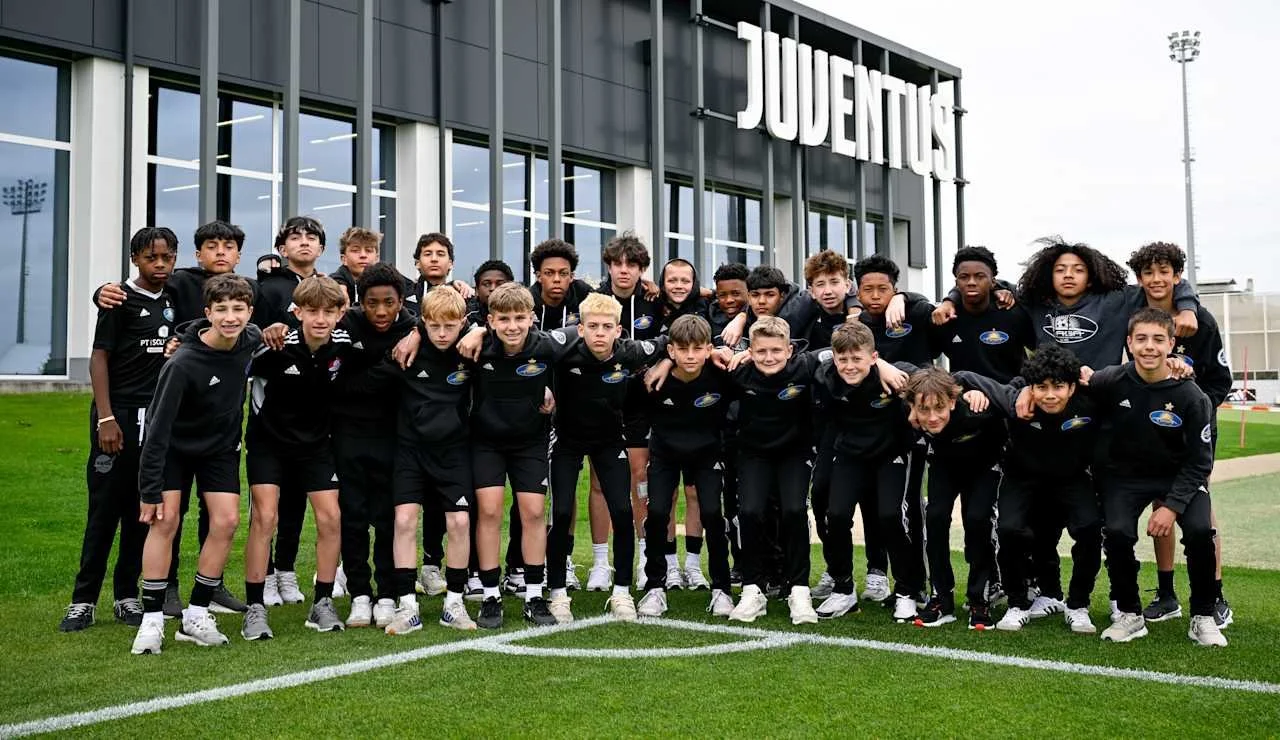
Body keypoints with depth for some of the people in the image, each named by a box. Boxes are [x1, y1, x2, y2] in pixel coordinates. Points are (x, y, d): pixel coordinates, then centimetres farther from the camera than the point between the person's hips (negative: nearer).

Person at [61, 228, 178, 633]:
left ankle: (126, 596, 15)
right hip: (120, 415, -5)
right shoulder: (121, 300, -4)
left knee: (142, 512, 7)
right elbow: (99, 359, -7)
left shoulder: (172, 301, 12)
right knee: (104, 509, -3)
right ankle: (84, 600, 4)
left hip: (158, 418, 5)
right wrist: (106, 419, -15)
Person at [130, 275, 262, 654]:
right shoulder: (183, 364, -31)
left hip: (221, 445, 4)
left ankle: (195, 616, 4)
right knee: (165, 520, -14)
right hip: (174, 446, -4)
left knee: (226, 521, -7)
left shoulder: (252, 339, -16)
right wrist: (150, 490, -24)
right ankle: (152, 619, -3)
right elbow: (158, 428, -26)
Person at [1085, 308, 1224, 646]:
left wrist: (1172, 506, -21)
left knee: (1200, 531, -24)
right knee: (1117, 533, -24)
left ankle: (1203, 618, -1)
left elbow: (1199, 462, -13)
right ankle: (1129, 615, 0)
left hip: (1179, 476, 0)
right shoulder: (1111, 381, -18)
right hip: (1124, 475, 0)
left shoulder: (1191, 397, -19)